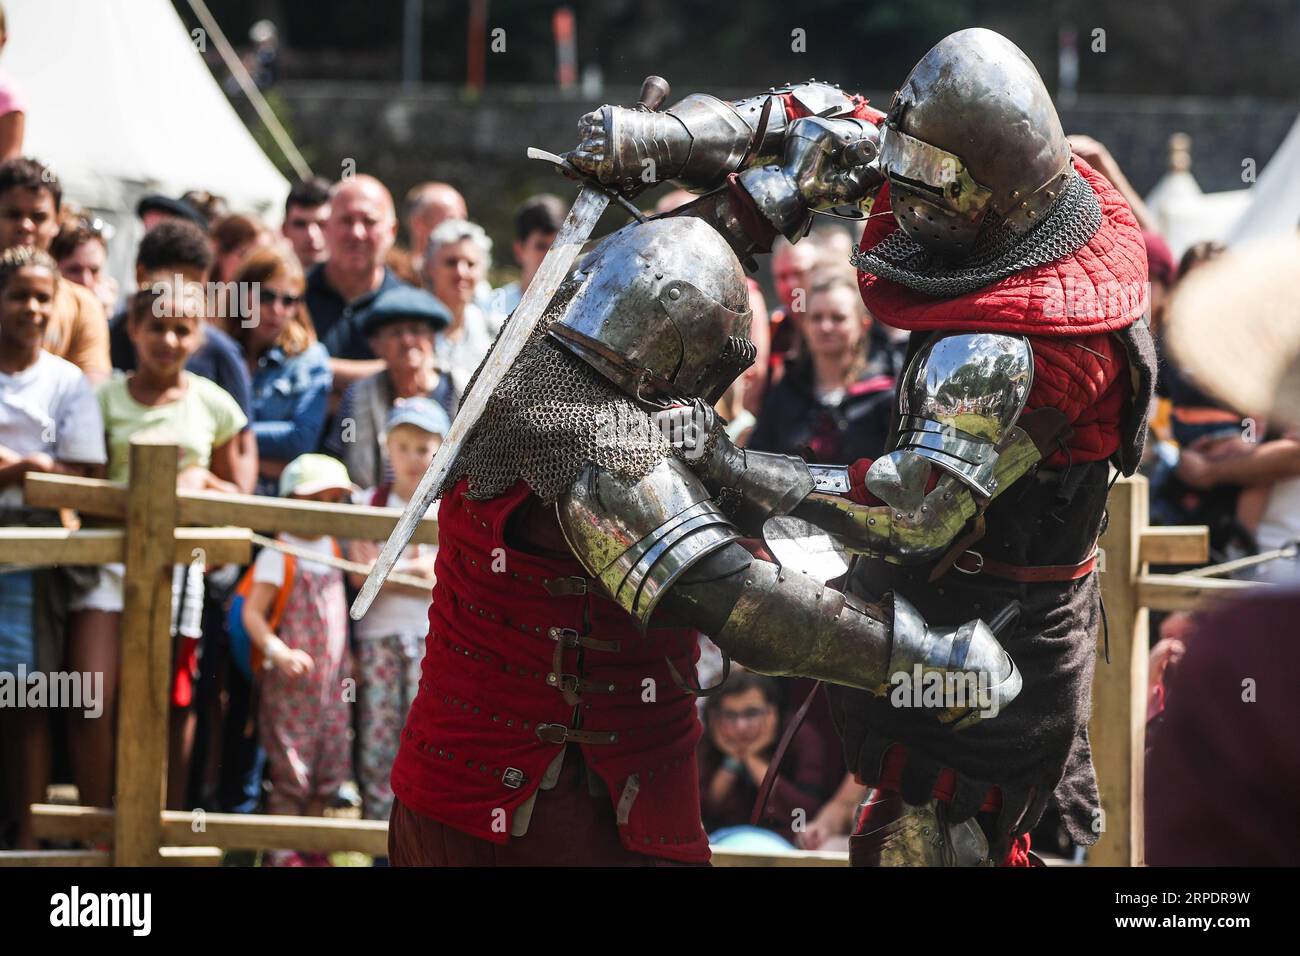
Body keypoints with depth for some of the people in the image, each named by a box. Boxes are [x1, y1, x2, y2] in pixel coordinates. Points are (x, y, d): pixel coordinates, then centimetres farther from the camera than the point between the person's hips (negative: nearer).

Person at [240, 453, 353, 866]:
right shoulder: (278, 555, -10)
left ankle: (311, 849, 20)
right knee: (289, 773, -5)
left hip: (331, 680, 6)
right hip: (290, 681, -6)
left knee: (325, 770, 9)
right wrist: (279, 652, -28)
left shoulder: (333, 549, 11)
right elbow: (252, 612, -15)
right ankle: (282, 852, 3)